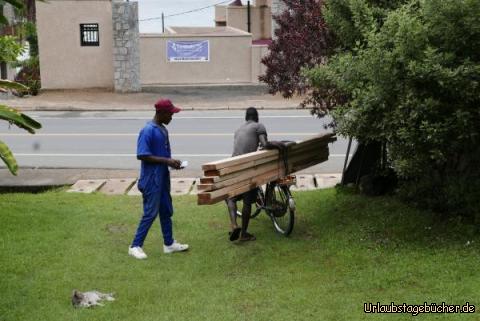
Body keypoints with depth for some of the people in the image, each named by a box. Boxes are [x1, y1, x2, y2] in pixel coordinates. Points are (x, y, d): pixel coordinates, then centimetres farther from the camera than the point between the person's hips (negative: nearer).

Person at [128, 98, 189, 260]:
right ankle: (135, 246, 6)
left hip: (163, 177, 9)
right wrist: (166, 161, -22)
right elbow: (142, 155, -23)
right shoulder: (147, 131, -18)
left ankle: (169, 243, 27)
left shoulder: (163, 130, 10)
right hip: (151, 179, -9)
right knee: (151, 213, -4)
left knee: (166, 211, 15)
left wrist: (171, 161, 1)